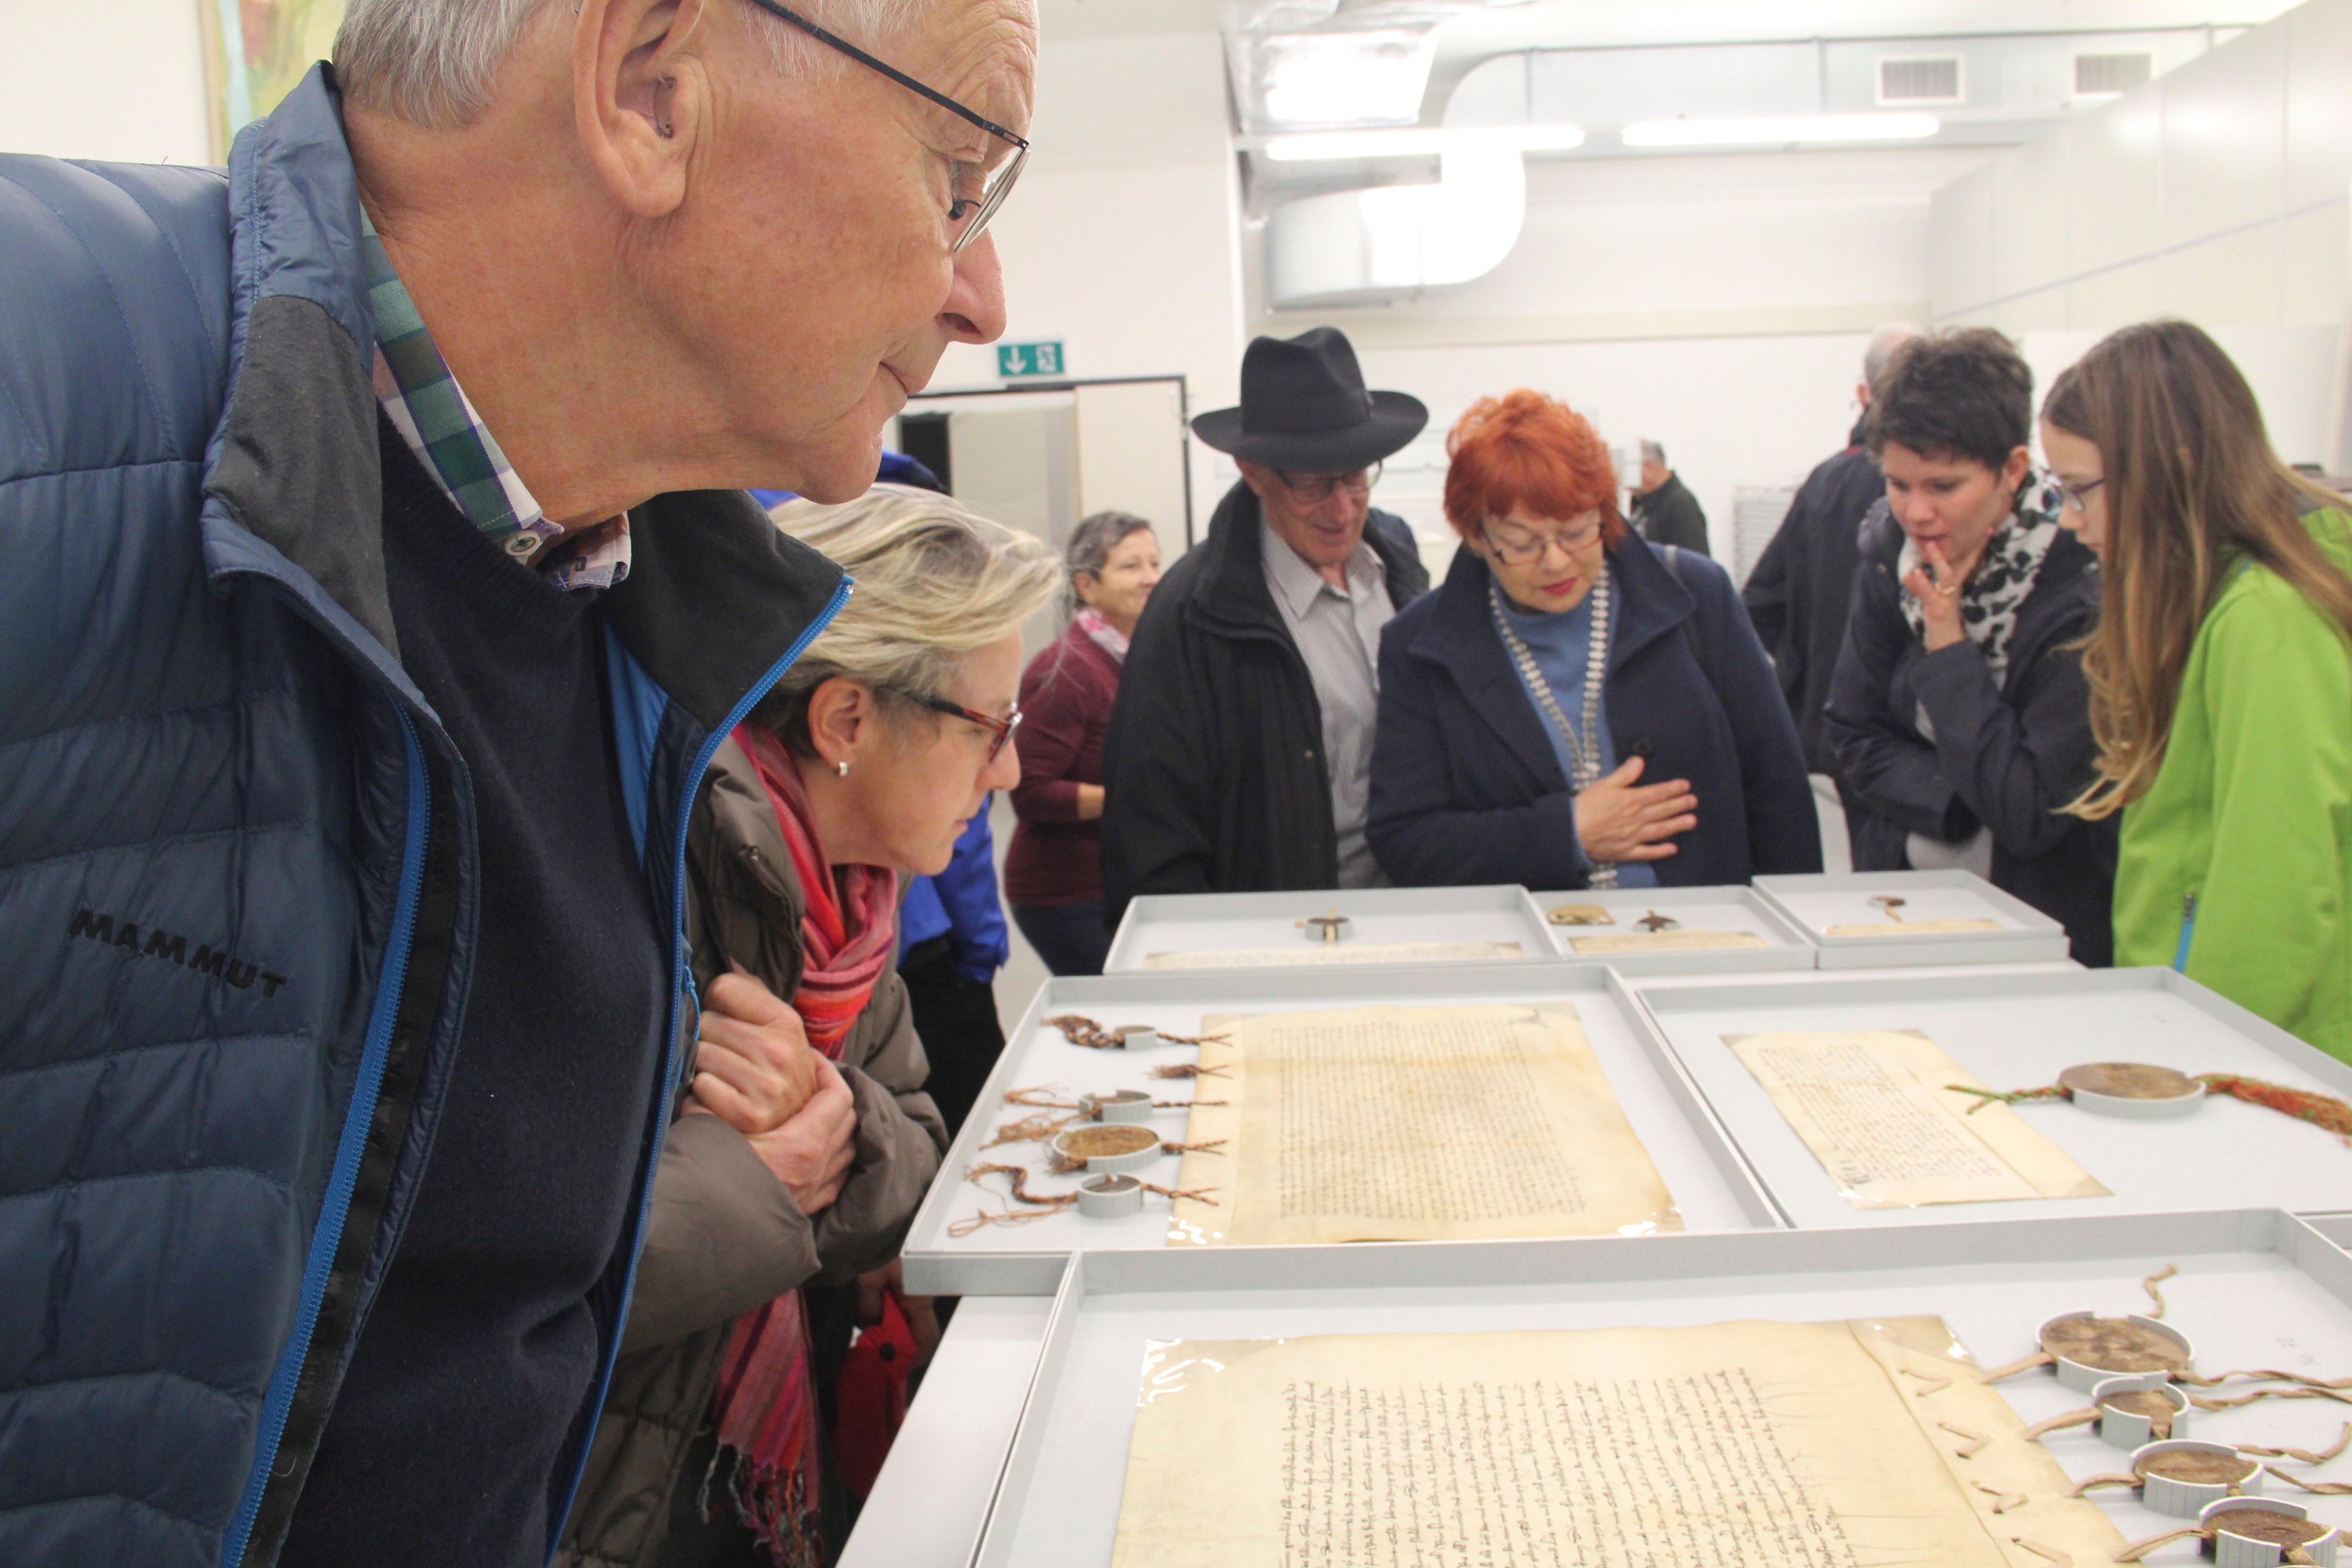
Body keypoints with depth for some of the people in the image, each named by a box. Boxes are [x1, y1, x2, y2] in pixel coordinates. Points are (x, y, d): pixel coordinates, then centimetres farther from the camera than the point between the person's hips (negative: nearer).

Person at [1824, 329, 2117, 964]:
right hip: (1899, 897, 3)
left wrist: (1947, 645, -18)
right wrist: (1969, 808, -14)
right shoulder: (1889, 551, -2)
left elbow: (2033, 814, -19)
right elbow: (1857, 739, 3)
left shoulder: (2084, 583, -19)